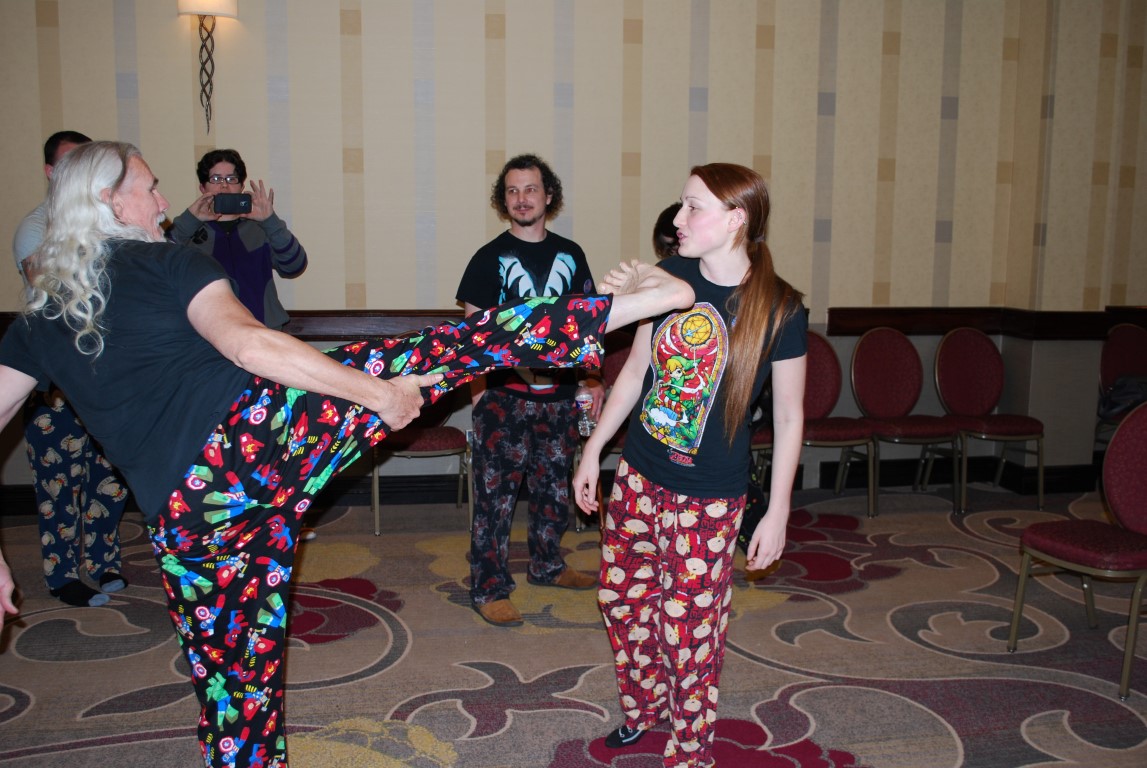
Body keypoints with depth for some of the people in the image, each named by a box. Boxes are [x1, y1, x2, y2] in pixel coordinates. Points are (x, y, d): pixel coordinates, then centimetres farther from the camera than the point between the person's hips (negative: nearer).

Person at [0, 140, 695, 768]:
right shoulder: (166, 263, 2)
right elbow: (247, 342, -15)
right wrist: (375, 392, -15)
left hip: (185, 518, 6)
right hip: (261, 431, -6)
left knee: (234, 675, 21)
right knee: (458, 344, -4)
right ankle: (636, 302, -5)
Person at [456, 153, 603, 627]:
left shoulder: (570, 255, 9)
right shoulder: (490, 258, -1)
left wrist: (592, 378, 7)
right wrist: (476, 386, -9)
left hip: (559, 393, 4)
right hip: (504, 394, -4)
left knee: (555, 487, 15)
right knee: (495, 493, -1)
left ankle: (546, 566, 34)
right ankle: (489, 588, 9)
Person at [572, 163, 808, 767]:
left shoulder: (778, 308, -15)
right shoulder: (669, 277, -2)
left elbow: (789, 417, -7)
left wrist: (778, 512, -6)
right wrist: (593, 448, 9)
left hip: (709, 498, -5)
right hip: (637, 476, 5)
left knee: (689, 628, 6)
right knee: (622, 598, 17)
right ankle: (644, 705, 46)